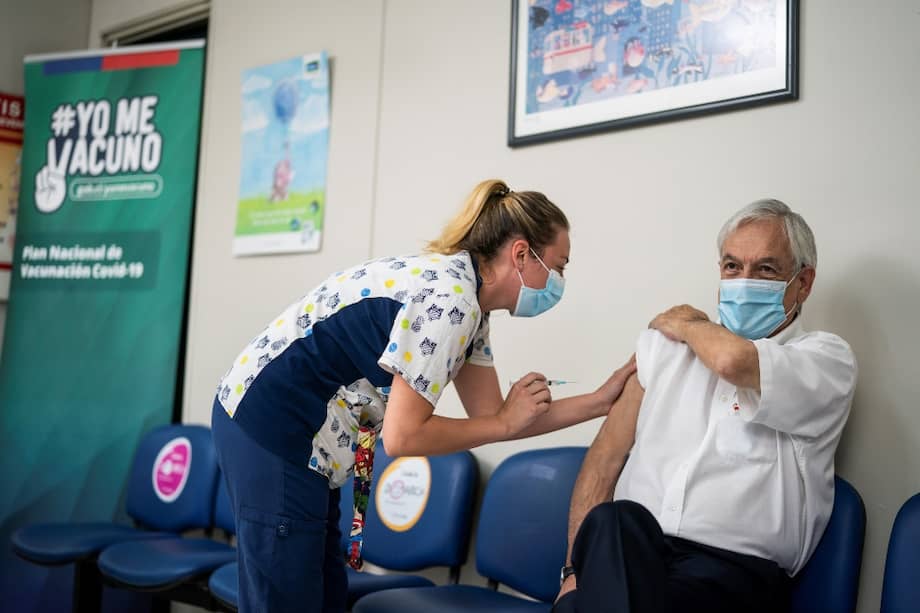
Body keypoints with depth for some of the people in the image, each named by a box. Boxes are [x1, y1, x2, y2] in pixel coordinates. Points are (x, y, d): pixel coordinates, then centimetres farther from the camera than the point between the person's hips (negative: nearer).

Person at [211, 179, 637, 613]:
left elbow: (490, 415, 6)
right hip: (274, 431, -10)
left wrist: (601, 401, 3)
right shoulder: (449, 297, -22)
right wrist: (506, 422, -11)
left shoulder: (467, 304, 8)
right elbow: (403, 436, -22)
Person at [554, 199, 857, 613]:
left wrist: (687, 325, 5)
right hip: (626, 552, 3)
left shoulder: (827, 358, 4)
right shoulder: (666, 343, 15)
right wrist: (579, 567, -4)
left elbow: (734, 360, -19)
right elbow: (605, 457, 10)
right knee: (616, 522, -33)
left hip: (734, 568, -3)